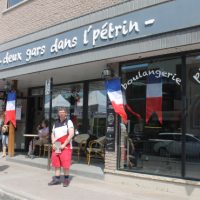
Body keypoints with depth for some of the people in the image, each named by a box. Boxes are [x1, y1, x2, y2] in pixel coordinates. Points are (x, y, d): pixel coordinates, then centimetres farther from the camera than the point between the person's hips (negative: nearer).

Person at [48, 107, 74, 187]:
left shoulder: (68, 122, -3)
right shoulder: (56, 123, 14)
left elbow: (71, 134, -12)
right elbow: (53, 134, 17)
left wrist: (64, 145, -15)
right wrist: (53, 143, 0)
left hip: (65, 147, -5)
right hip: (56, 147, 5)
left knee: (65, 164, -3)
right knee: (56, 164, 8)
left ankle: (66, 179, 12)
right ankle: (57, 179, 16)